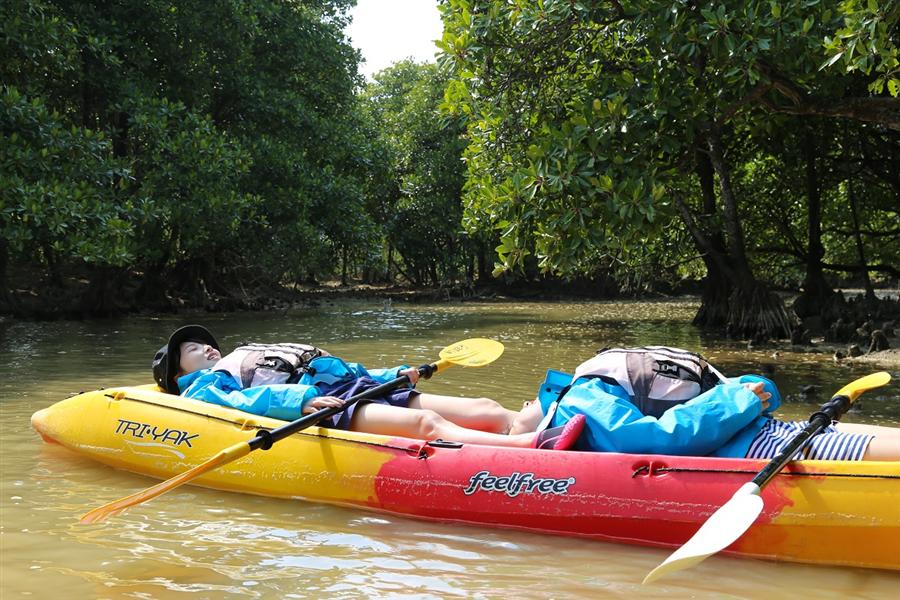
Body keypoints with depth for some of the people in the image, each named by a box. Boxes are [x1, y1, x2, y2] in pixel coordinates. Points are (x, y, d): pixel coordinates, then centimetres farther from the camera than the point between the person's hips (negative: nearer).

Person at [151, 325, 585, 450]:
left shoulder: (254, 357, 40)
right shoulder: (203, 388, 16)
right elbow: (240, 401, -9)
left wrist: (395, 375, 24)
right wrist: (300, 401, -25)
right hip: (325, 409, -9)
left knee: (487, 411, -9)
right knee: (426, 422, -35)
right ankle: (533, 446, -56)